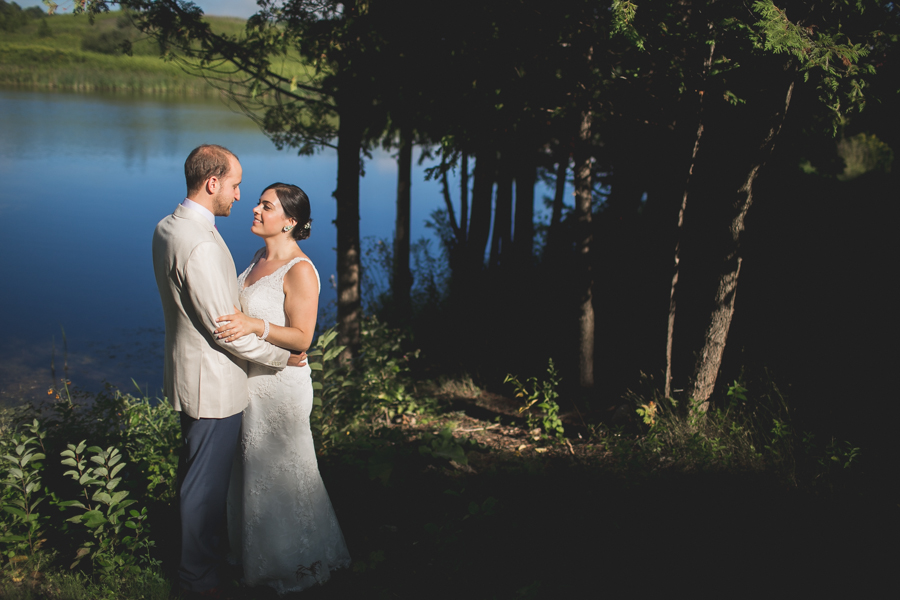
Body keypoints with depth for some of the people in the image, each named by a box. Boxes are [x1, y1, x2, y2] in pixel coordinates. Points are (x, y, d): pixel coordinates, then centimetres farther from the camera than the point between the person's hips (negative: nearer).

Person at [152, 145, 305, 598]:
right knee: (207, 482, 6)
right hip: (213, 382, -10)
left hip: (187, 372, 10)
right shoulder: (201, 245, -28)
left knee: (194, 472, 25)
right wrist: (283, 357, -13)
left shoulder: (167, 227, 4)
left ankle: (194, 555, 44)